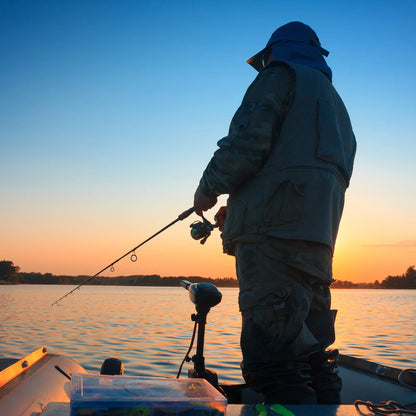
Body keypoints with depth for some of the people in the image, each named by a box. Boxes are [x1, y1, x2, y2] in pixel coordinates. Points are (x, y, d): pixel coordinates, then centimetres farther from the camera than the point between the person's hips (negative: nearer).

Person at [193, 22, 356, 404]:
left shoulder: (280, 75, 7)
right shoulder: (335, 102, 33)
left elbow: (246, 144, -10)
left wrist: (208, 188, 8)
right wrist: (241, 210, 28)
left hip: (274, 229, -9)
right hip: (318, 233, 9)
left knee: (273, 350, -16)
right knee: (312, 355, 8)